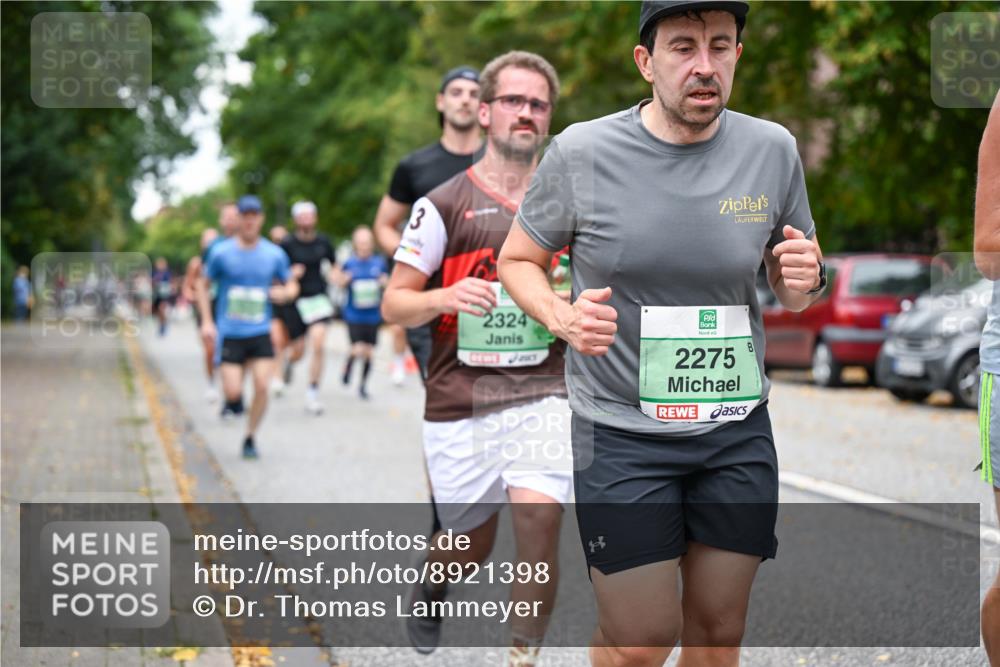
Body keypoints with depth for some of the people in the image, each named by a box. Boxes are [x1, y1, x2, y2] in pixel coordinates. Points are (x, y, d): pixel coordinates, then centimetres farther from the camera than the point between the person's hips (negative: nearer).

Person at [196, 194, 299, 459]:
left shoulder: (274, 254, 2)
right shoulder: (221, 253, -3)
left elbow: (291, 286, 14)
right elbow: (203, 285, 8)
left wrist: (284, 292, -11)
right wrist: (207, 322, -1)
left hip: (260, 333, 1)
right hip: (230, 333, -1)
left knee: (262, 386, -11)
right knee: (233, 392, -10)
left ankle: (250, 438, 8)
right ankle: (233, 401, 29)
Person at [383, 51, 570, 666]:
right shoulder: (444, 204, 2)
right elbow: (394, 304, 0)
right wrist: (445, 298, -20)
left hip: (544, 392, 1)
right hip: (459, 401, -1)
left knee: (539, 521, -19)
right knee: (471, 542, 10)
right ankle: (429, 588, 46)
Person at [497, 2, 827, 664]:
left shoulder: (772, 150, -2)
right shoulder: (581, 152, -10)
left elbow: (793, 291, 11)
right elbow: (518, 260, 4)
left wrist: (806, 279, -13)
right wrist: (562, 316, -17)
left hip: (738, 430, 3)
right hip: (622, 431, -3)